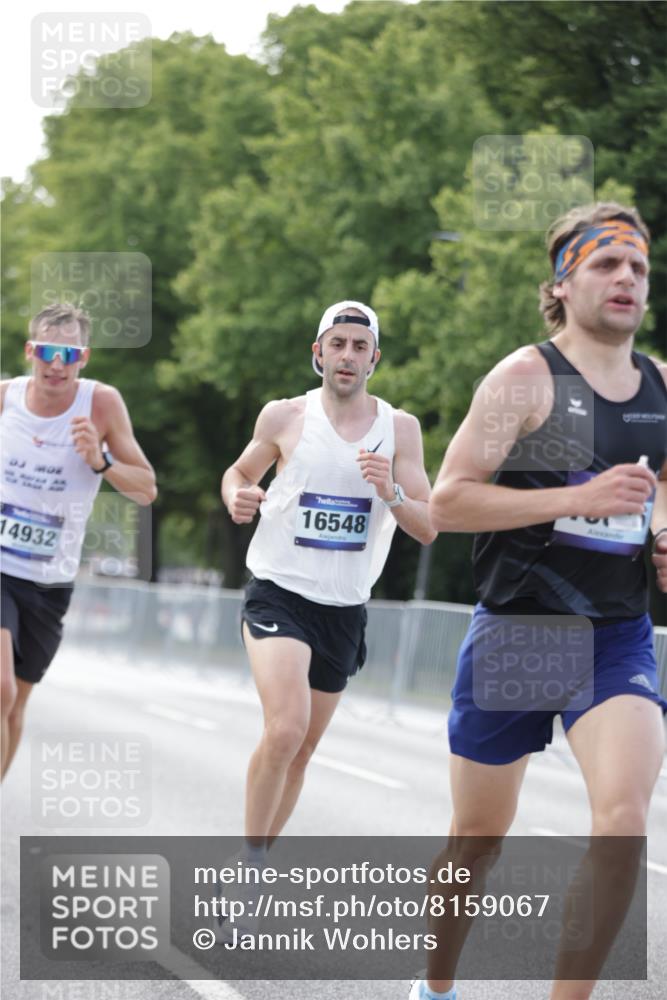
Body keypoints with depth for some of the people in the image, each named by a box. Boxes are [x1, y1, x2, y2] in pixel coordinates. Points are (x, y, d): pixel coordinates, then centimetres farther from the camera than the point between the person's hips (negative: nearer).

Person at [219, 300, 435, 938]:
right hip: (280, 593, -3)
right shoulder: (285, 417, -3)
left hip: (345, 608, 3)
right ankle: (249, 863, -9)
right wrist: (237, 498, -9)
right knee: (285, 730, -24)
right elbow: (240, 470, 15)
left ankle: (254, 868, 29)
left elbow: (428, 530, -3)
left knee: (302, 750, 12)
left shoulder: (400, 428, 1)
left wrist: (391, 494, -23)